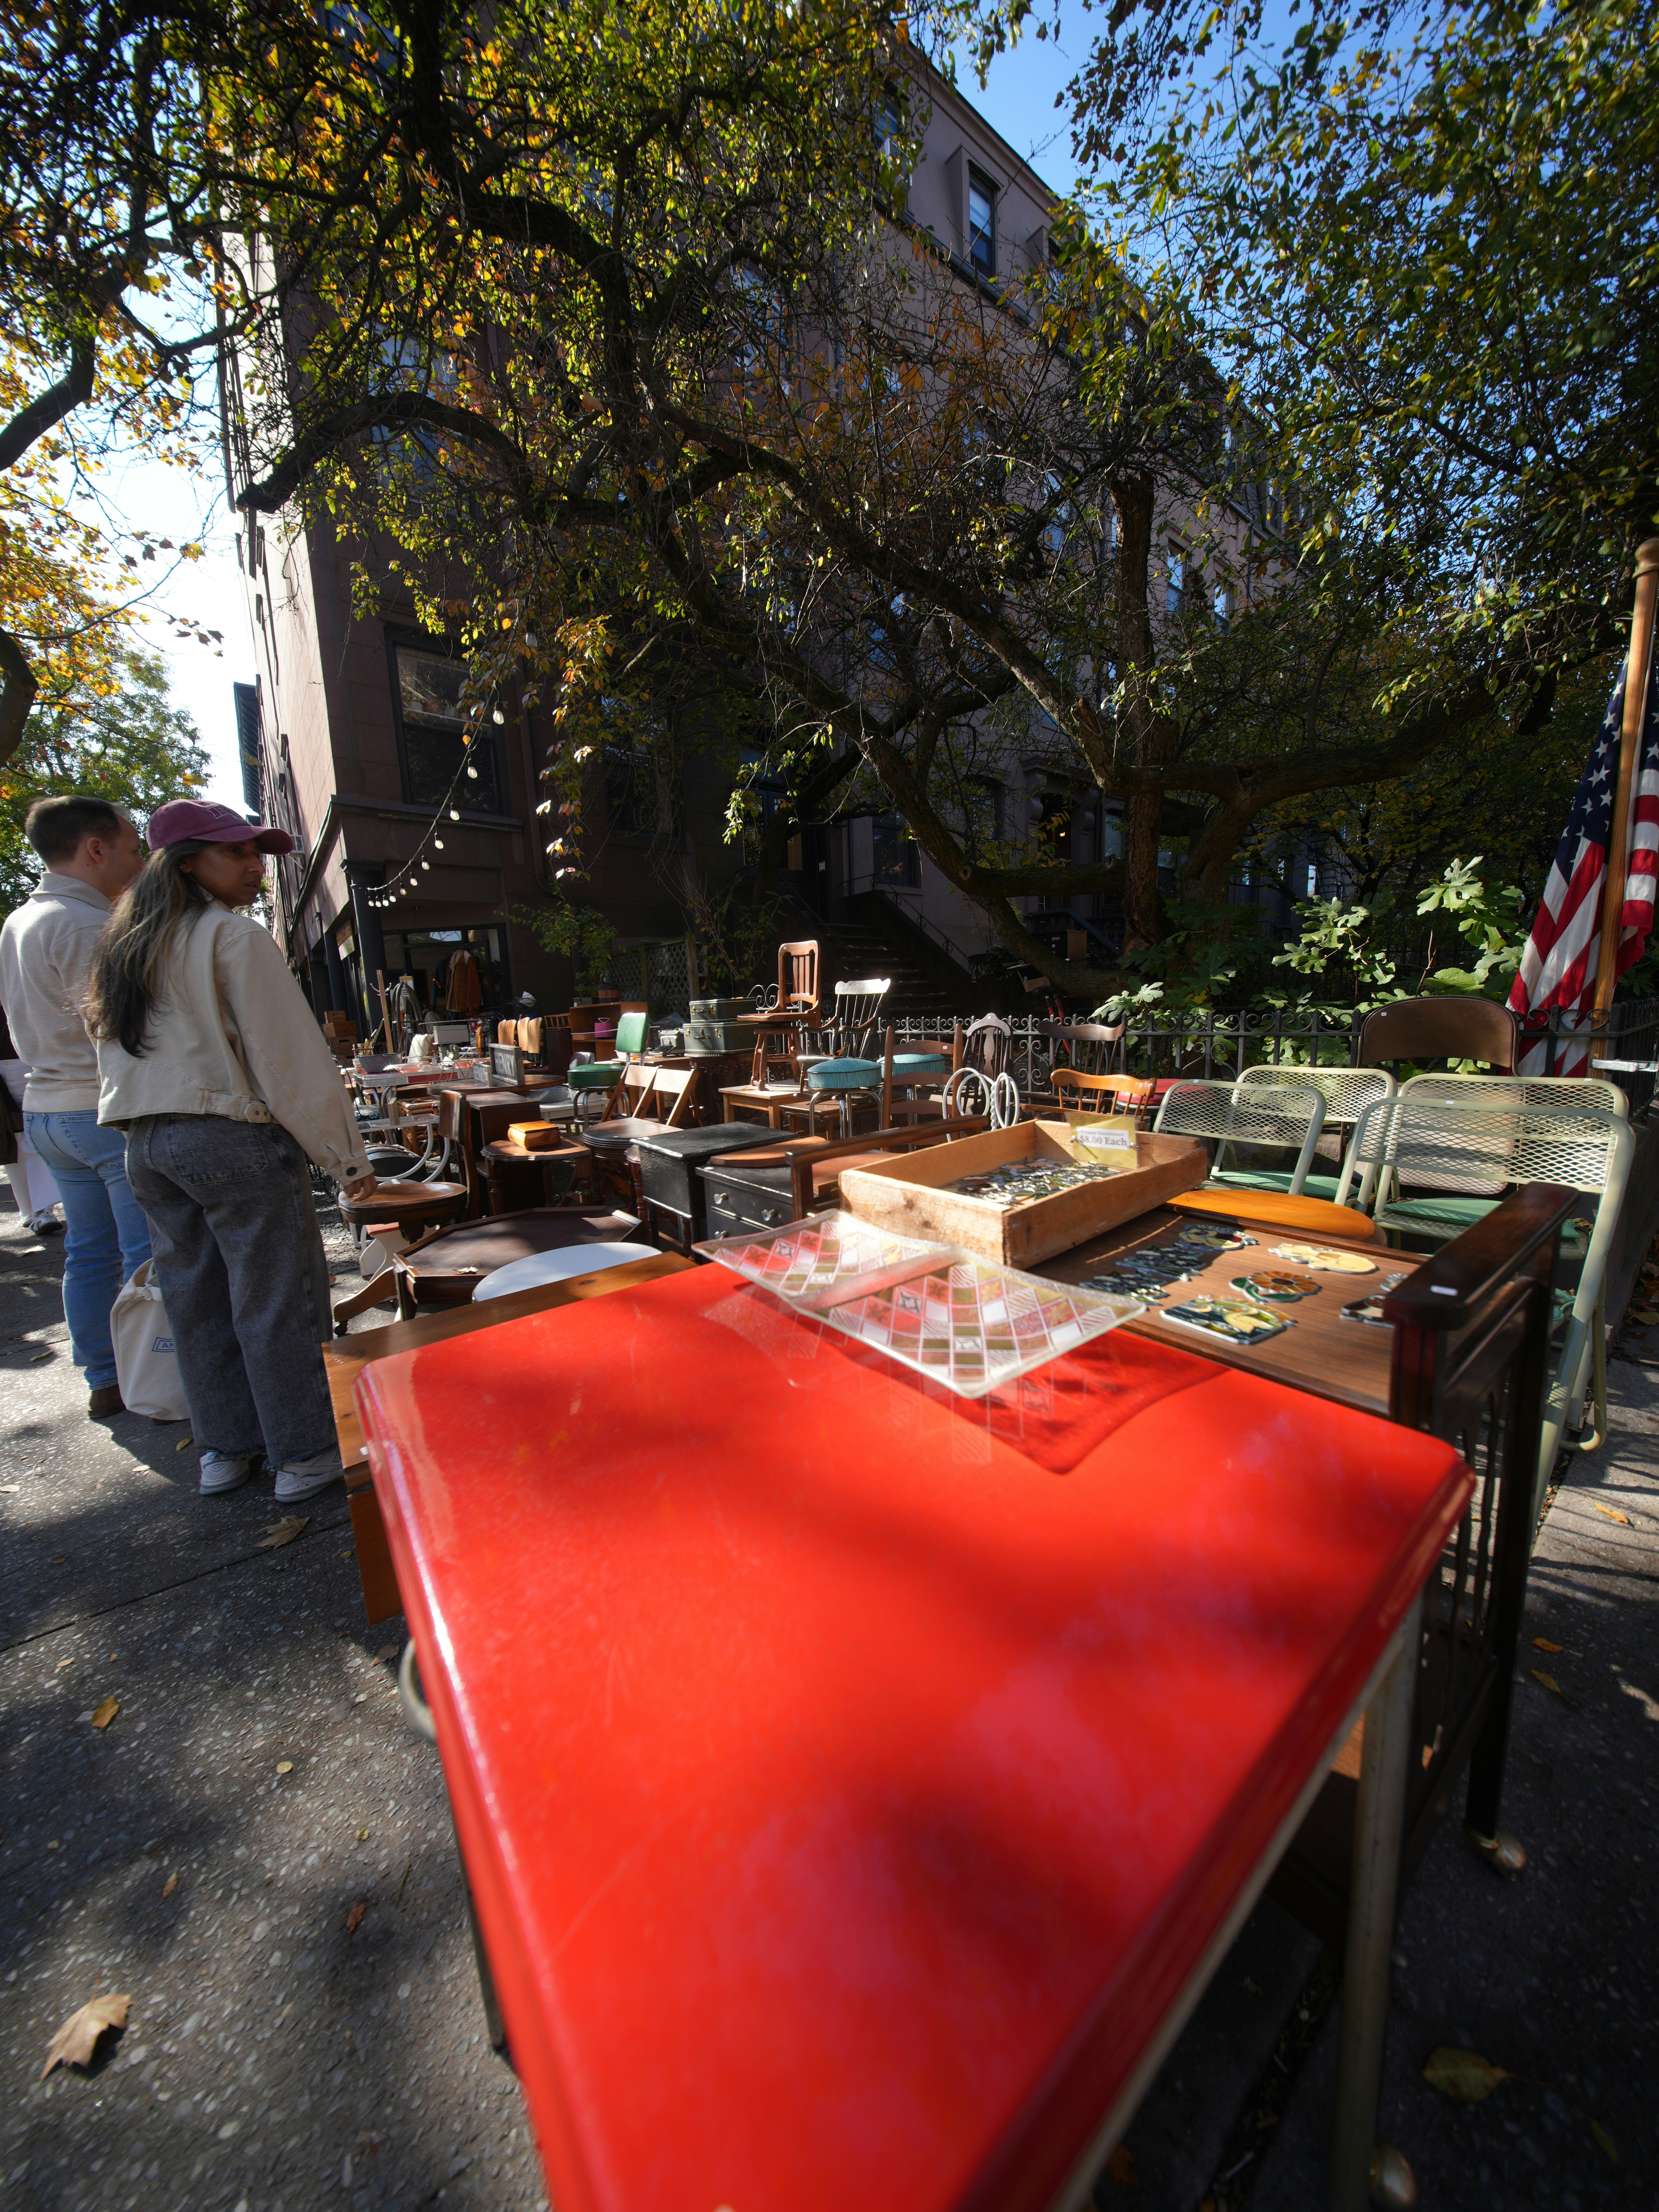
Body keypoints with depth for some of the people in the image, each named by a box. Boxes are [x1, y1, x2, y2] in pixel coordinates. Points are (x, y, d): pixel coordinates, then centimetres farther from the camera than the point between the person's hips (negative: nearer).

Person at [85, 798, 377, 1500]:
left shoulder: (122, 949, 15)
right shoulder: (233, 936, -10)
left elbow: (116, 1050, 18)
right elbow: (292, 1058, -14)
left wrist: (153, 1135, 23)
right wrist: (347, 1157, -12)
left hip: (145, 1145, 8)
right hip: (234, 1139, -8)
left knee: (196, 1299, 15)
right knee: (276, 1299, 1)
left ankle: (224, 1449, 28)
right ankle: (305, 1455, 12)